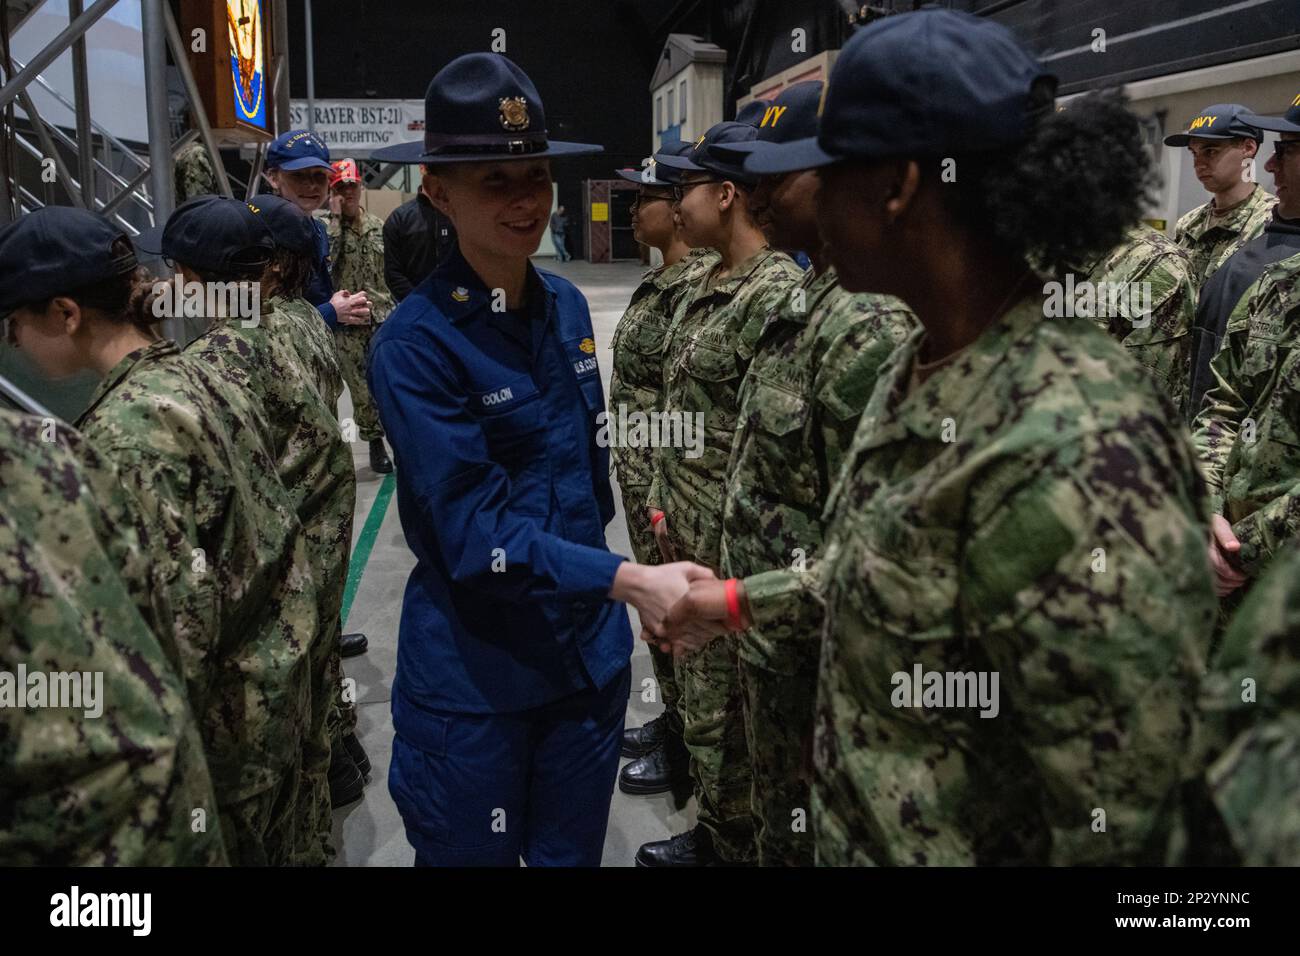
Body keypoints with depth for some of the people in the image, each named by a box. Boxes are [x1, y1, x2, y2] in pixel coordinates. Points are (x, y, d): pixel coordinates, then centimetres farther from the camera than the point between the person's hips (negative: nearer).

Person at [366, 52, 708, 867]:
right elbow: (473, 535, -22)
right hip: (475, 677, -5)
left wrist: (611, 603, 13)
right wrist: (628, 581, -30)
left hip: (590, 653, 5)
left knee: (574, 853, 21)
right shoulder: (415, 342, -17)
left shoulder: (569, 308, 1)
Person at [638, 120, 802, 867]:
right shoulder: (714, 286, 11)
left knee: (729, 704, 5)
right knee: (701, 691, 21)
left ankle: (739, 844, 25)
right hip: (688, 529, 10)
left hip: (735, 540, -10)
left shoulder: (777, 295, -19)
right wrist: (664, 502, 16)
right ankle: (712, 829, 38)